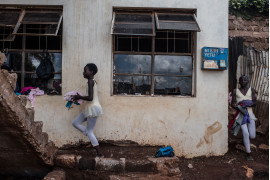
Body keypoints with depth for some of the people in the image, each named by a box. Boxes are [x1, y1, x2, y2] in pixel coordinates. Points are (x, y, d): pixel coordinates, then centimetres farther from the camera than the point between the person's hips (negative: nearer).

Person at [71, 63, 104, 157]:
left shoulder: (90, 81, -16)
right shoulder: (93, 81, 12)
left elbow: (90, 98, -25)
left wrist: (79, 97, -11)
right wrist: (79, 97, 11)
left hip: (93, 108, -10)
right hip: (90, 108, 10)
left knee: (89, 131, 0)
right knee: (75, 123, 14)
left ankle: (100, 153, 8)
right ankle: (92, 139, 13)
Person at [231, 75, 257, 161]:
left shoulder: (251, 90, 6)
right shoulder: (235, 91, 3)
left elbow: (254, 102, 1)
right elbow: (232, 104, 2)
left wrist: (248, 104, -20)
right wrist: (239, 108, -18)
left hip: (250, 114, 2)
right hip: (241, 114, -2)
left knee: (252, 136, 2)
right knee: (245, 134, -13)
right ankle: (248, 153, 2)